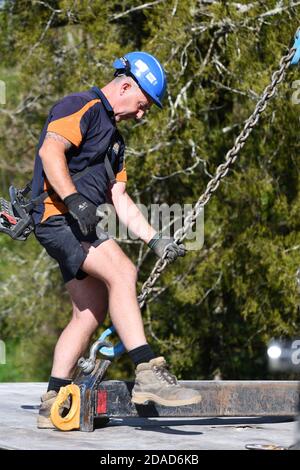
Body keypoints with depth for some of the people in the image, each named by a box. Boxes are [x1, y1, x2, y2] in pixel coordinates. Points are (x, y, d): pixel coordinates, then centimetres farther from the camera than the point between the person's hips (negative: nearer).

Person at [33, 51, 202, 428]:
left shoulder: (114, 137, 27)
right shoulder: (83, 107, -3)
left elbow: (119, 200, 24)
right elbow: (50, 150, -20)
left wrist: (155, 240, 14)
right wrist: (74, 200, -30)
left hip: (80, 225, 11)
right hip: (59, 215, -11)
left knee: (91, 313, 6)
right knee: (121, 272, -27)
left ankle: (53, 402, 12)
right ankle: (148, 375, -37)